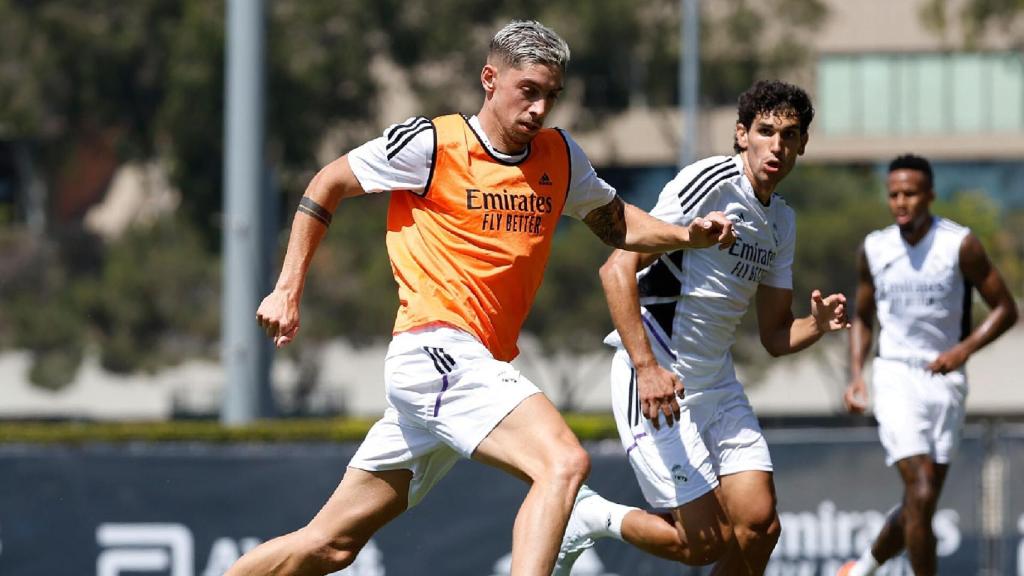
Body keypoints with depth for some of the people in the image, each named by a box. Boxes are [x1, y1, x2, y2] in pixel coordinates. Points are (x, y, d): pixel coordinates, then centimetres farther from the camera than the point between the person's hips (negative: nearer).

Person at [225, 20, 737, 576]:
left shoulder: (561, 156, 12)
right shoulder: (432, 144, -5)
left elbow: (614, 222, 27)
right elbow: (328, 185, 6)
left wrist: (687, 234, 8)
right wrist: (288, 290, 3)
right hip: (434, 347, -7)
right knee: (564, 463, -27)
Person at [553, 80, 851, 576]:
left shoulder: (781, 222, 13)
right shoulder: (710, 182, -14)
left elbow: (774, 336, 18)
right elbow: (618, 268, -21)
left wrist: (817, 325, -6)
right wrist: (646, 366, -29)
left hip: (717, 382, 8)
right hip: (658, 382, -8)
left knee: (759, 524, -5)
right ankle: (588, 519, 13)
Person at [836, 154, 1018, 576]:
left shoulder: (960, 245, -6)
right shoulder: (874, 249, 2)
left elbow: (1005, 309, -2)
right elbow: (862, 318, 15)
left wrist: (964, 349, -18)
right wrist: (856, 376, 1)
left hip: (945, 379, 1)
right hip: (896, 378, -1)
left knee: (922, 501, 5)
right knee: (921, 493, -16)